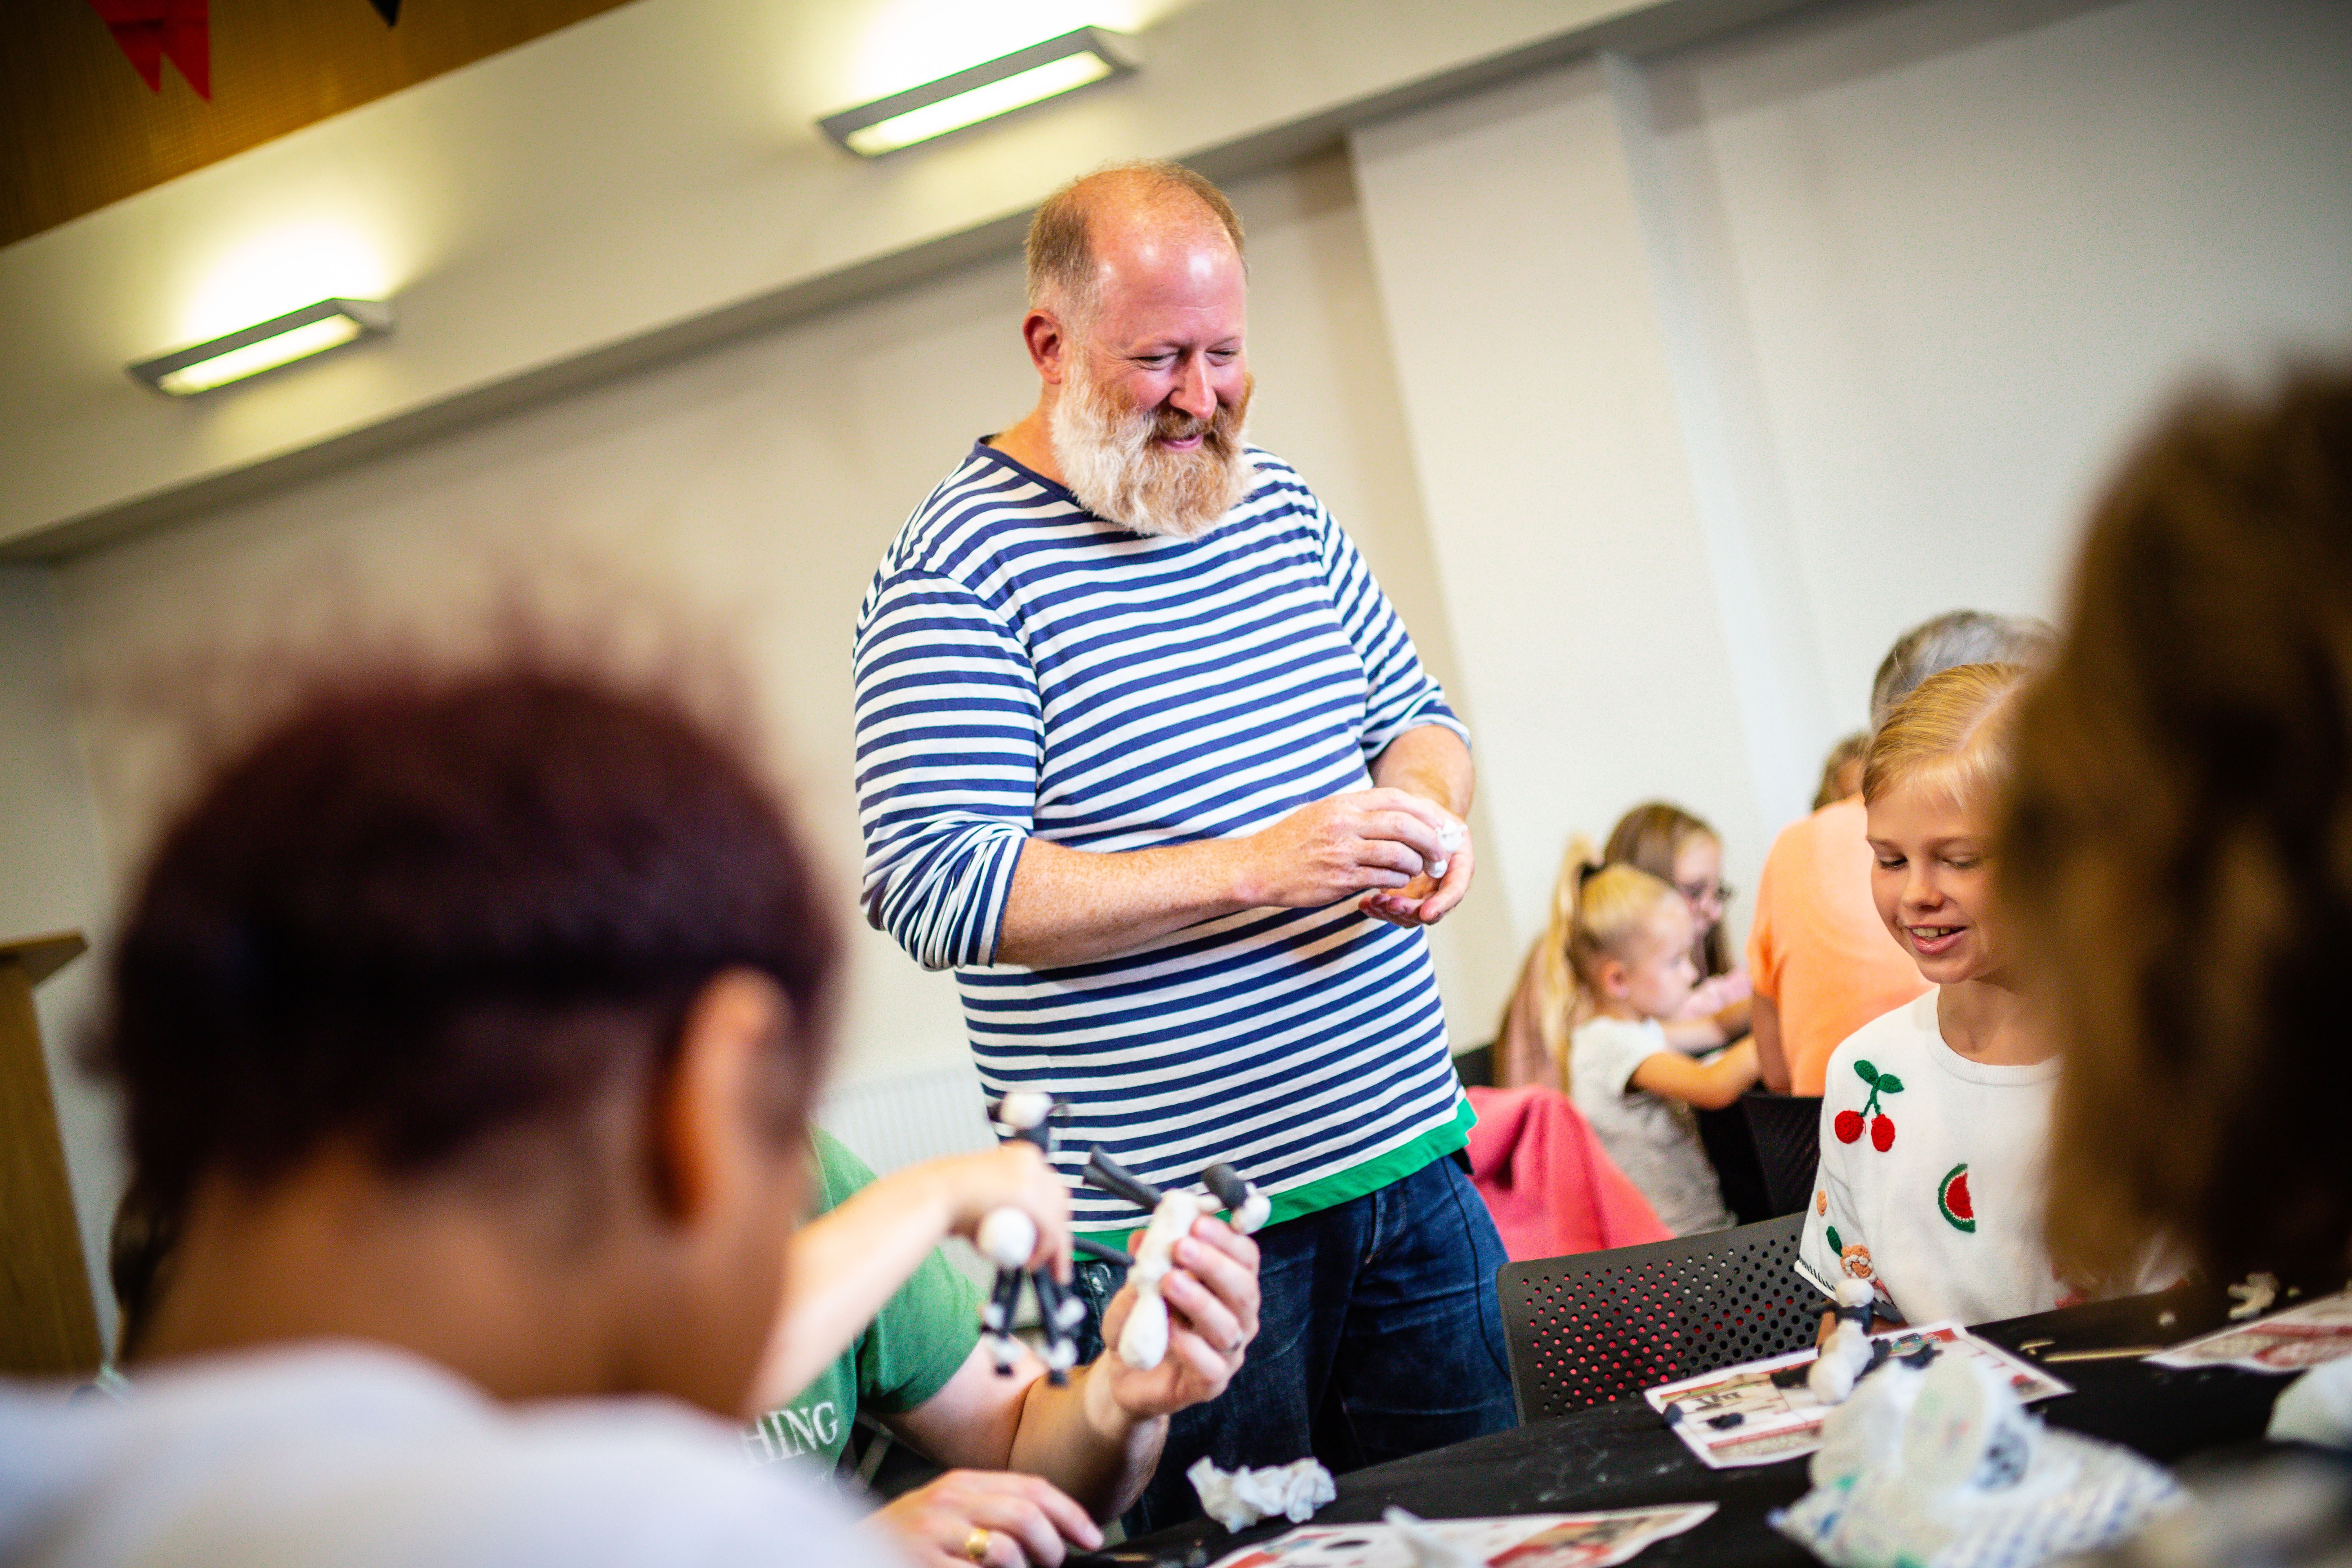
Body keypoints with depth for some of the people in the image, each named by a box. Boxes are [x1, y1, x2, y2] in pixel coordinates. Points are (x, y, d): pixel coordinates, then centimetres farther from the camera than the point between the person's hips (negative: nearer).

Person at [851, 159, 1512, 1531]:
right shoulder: (956, 571, -12)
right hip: (1175, 1233, -6)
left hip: (1409, 1158, 7)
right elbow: (936, 888, -20)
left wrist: (1429, 806, -6)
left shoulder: (1281, 505, 9)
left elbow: (1414, 710, 20)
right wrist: (1261, 866, -25)